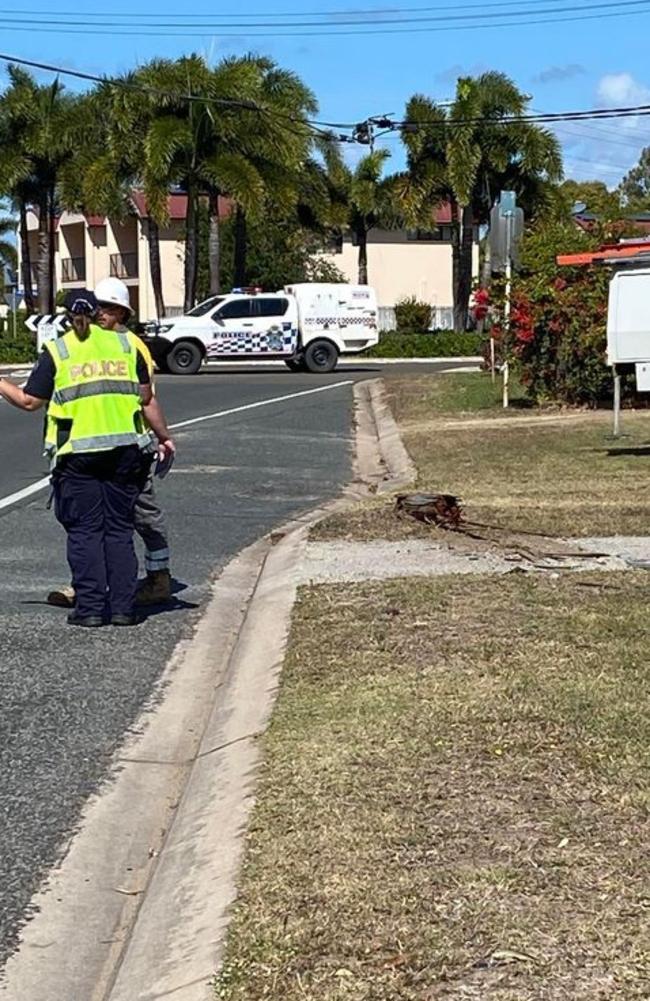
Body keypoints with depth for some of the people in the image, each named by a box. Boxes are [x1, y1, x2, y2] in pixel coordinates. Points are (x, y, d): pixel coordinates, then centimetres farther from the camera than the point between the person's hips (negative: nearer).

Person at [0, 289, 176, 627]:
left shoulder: (55, 351, 2)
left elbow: (30, 401, 3)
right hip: (125, 450, 2)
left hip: (77, 453, -2)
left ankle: (90, 607, 2)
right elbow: (147, 400, 8)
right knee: (120, 529, 9)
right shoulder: (127, 344, 9)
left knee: (84, 531, 4)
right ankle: (123, 607, 7)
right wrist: (164, 437, 19)